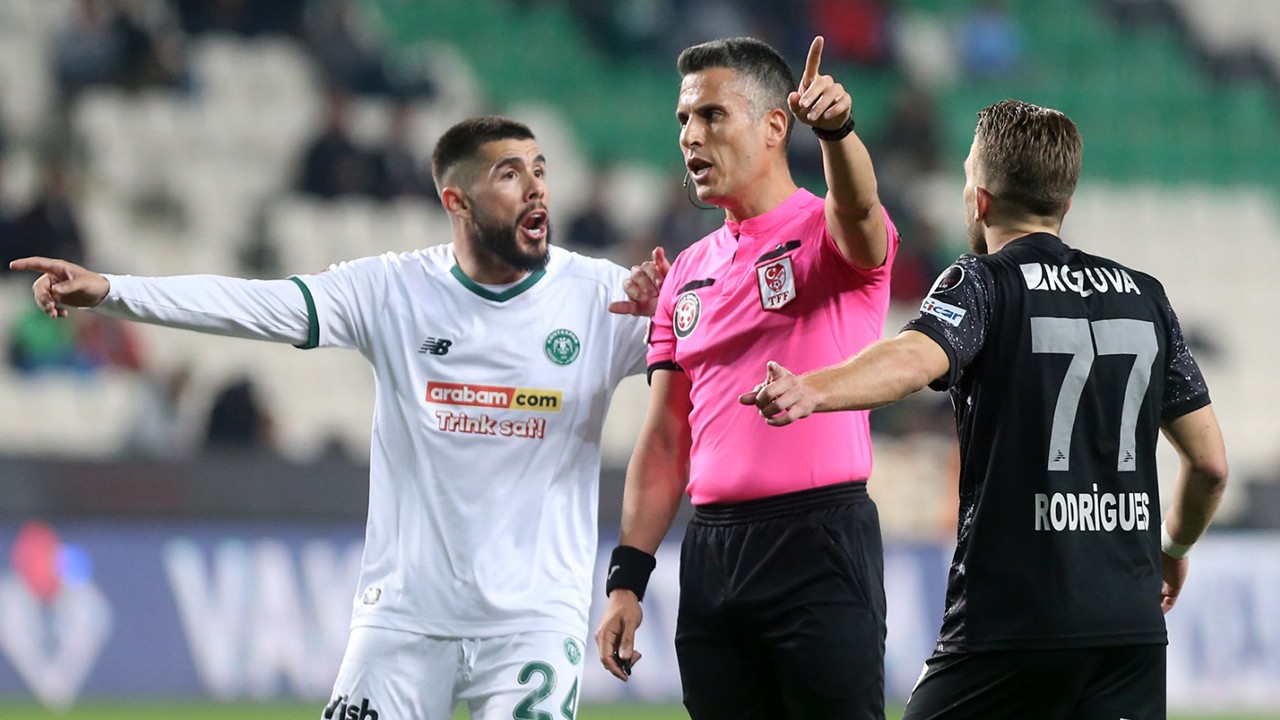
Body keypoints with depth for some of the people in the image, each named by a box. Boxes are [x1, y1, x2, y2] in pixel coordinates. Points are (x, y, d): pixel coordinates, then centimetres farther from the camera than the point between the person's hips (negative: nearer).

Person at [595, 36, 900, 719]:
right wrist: (627, 578, 9)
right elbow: (664, 443, 17)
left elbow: (855, 208, -27)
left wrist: (835, 127, -48)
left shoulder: (827, 231, 0)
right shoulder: (688, 273, 17)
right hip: (712, 553, 6)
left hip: (820, 541, -6)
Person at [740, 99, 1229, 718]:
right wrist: (1174, 549, 33)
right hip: (1131, 624, 5)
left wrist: (812, 390, -44)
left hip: (1008, 620, -5)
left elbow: (914, 359, -26)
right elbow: (1210, 462, 14)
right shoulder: (1144, 296, 13)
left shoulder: (983, 284, -3)